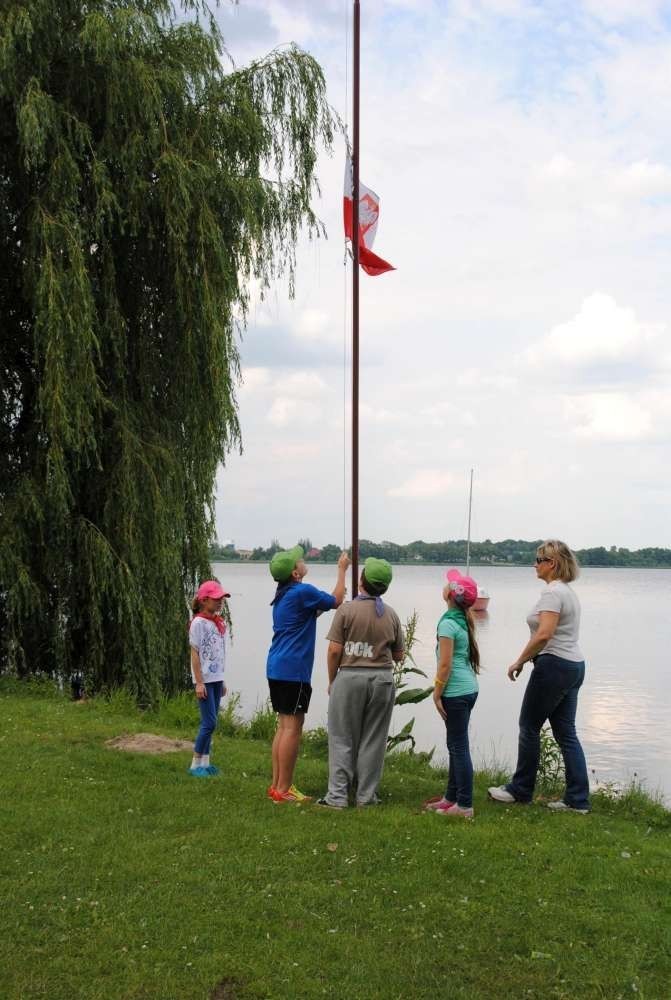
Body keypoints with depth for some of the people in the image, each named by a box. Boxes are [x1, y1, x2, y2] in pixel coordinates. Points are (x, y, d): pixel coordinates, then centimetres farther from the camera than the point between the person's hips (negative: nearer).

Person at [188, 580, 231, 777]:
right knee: (210, 722, -8)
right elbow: (195, 654, -13)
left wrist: (222, 680, 15)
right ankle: (196, 764, 2)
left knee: (210, 723, 10)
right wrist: (199, 682, -16)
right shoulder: (198, 623, -11)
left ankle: (205, 762, 17)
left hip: (216, 679, 8)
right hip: (205, 680, -8)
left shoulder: (219, 623, 11)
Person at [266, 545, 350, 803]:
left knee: (284, 726, 14)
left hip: (276, 667, 10)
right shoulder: (303, 592, -14)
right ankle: (284, 789, -3)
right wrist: (342, 570, 8)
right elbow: (336, 601, -2)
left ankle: (276, 785, 17)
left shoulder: (283, 595, 15)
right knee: (292, 727, -5)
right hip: (293, 669, -10)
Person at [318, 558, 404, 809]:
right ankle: (366, 795, 13)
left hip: (350, 676, -3)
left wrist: (332, 681, 4)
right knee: (373, 739, 9)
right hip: (382, 678, 3)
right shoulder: (391, 615, 4)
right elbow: (398, 656, 9)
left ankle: (338, 795, 6)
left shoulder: (347, 610, -7)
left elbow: (334, 650, -9)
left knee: (343, 739, 5)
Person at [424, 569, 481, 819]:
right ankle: (452, 796, 26)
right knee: (456, 745, 17)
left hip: (456, 692, -9)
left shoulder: (448, 623, -16)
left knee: (459, 747, -3)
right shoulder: (465, 620, 10)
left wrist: (437, 694, -10)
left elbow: (445, 664, -18)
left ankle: (464, 805, 2)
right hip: (469, 688, 9)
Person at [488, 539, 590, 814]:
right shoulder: (568, 591, 15)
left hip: (554, 665, -10)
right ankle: (578, 799, 9)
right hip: (574, 665, 10)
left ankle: (520, 790, 14)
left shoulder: (552, 591, -15)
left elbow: (544, 634, -26)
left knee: (529, 726, 3)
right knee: (566, 732, 9)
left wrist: (519, 661, -16)